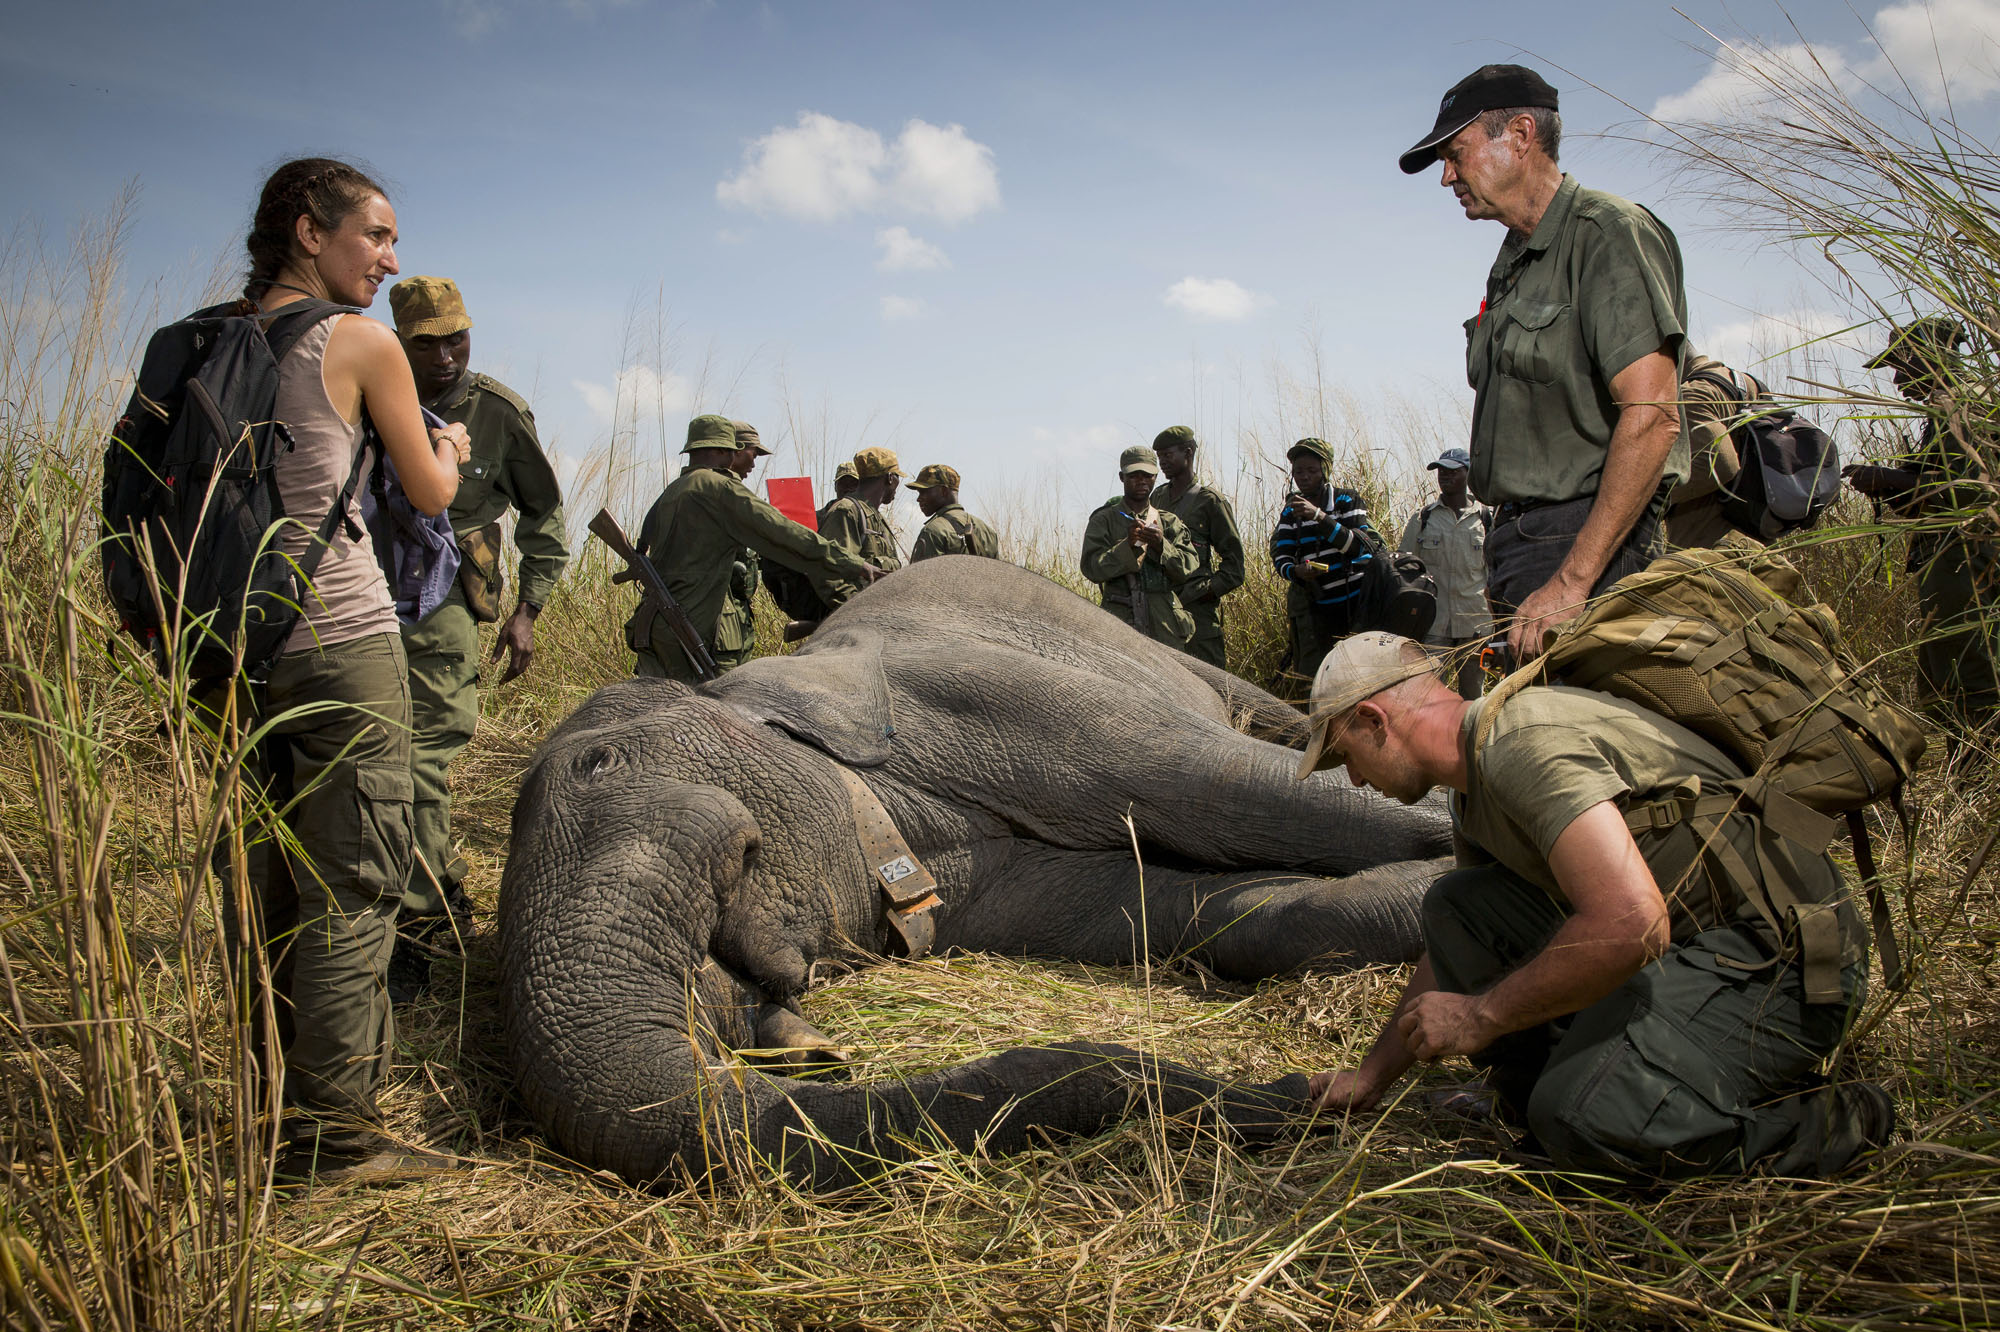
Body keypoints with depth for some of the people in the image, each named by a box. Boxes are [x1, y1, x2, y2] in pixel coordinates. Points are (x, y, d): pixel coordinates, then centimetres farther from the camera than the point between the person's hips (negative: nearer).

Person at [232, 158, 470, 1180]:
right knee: (352, 884, 0)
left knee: (268, 882, 14)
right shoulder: (362, 346, -6)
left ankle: (272, 1103, 25)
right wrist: (449, 446, 22)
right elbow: (432, 495, 2)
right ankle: (335, 1132, 5)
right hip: (339, 637, -7)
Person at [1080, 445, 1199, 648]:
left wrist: (1161, 546, -14)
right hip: (1121, 623, -3)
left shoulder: (1169, 522, 17)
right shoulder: (1103, 521, 9)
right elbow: (1092, 568, -4)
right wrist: (1127, 544, -17)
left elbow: (1188, 568, 4)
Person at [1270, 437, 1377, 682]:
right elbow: (1280, 557, 0)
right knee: (1311, 674, -3)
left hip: (1356, 600, -3)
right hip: (1315, 605, 3)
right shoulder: (1290, 512, 10)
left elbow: (1357, 545, -15)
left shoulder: (1347, 500, 0)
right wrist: (1295, 571, -24)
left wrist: (1319, 516, -26)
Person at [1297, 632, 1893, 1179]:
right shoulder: (1475, 787, 12)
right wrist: (1372, 1073, 31)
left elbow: (1631, 923, -33)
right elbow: (1451, 951, 26)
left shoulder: (1523, 738, -21)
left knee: (1582, 1118, -28)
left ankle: (1823, 1123, -6)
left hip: (1780, 958, -9)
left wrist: (1481, 1016, -19)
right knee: (1455, 906, 6)